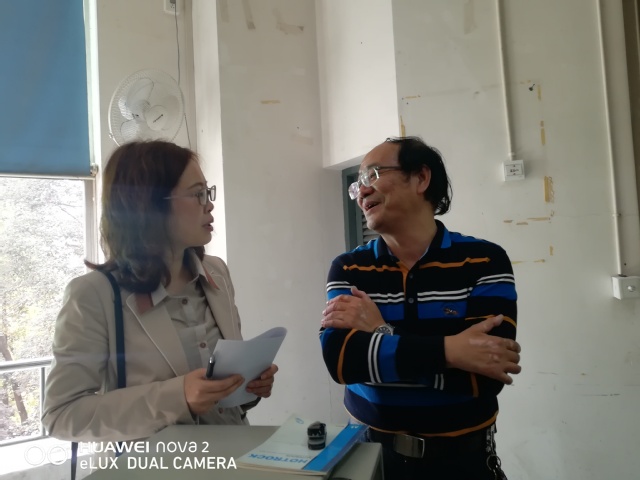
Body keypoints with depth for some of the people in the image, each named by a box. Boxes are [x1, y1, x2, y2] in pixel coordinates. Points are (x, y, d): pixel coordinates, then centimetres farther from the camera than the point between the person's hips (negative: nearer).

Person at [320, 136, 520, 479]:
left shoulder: (484, 261, -11)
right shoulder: (348, 269, -6)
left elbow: (487, 373, -20)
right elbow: (339, 358, -19)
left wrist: (380, 334, -20)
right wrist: (447, 350, -28)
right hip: (370, 450, 2)